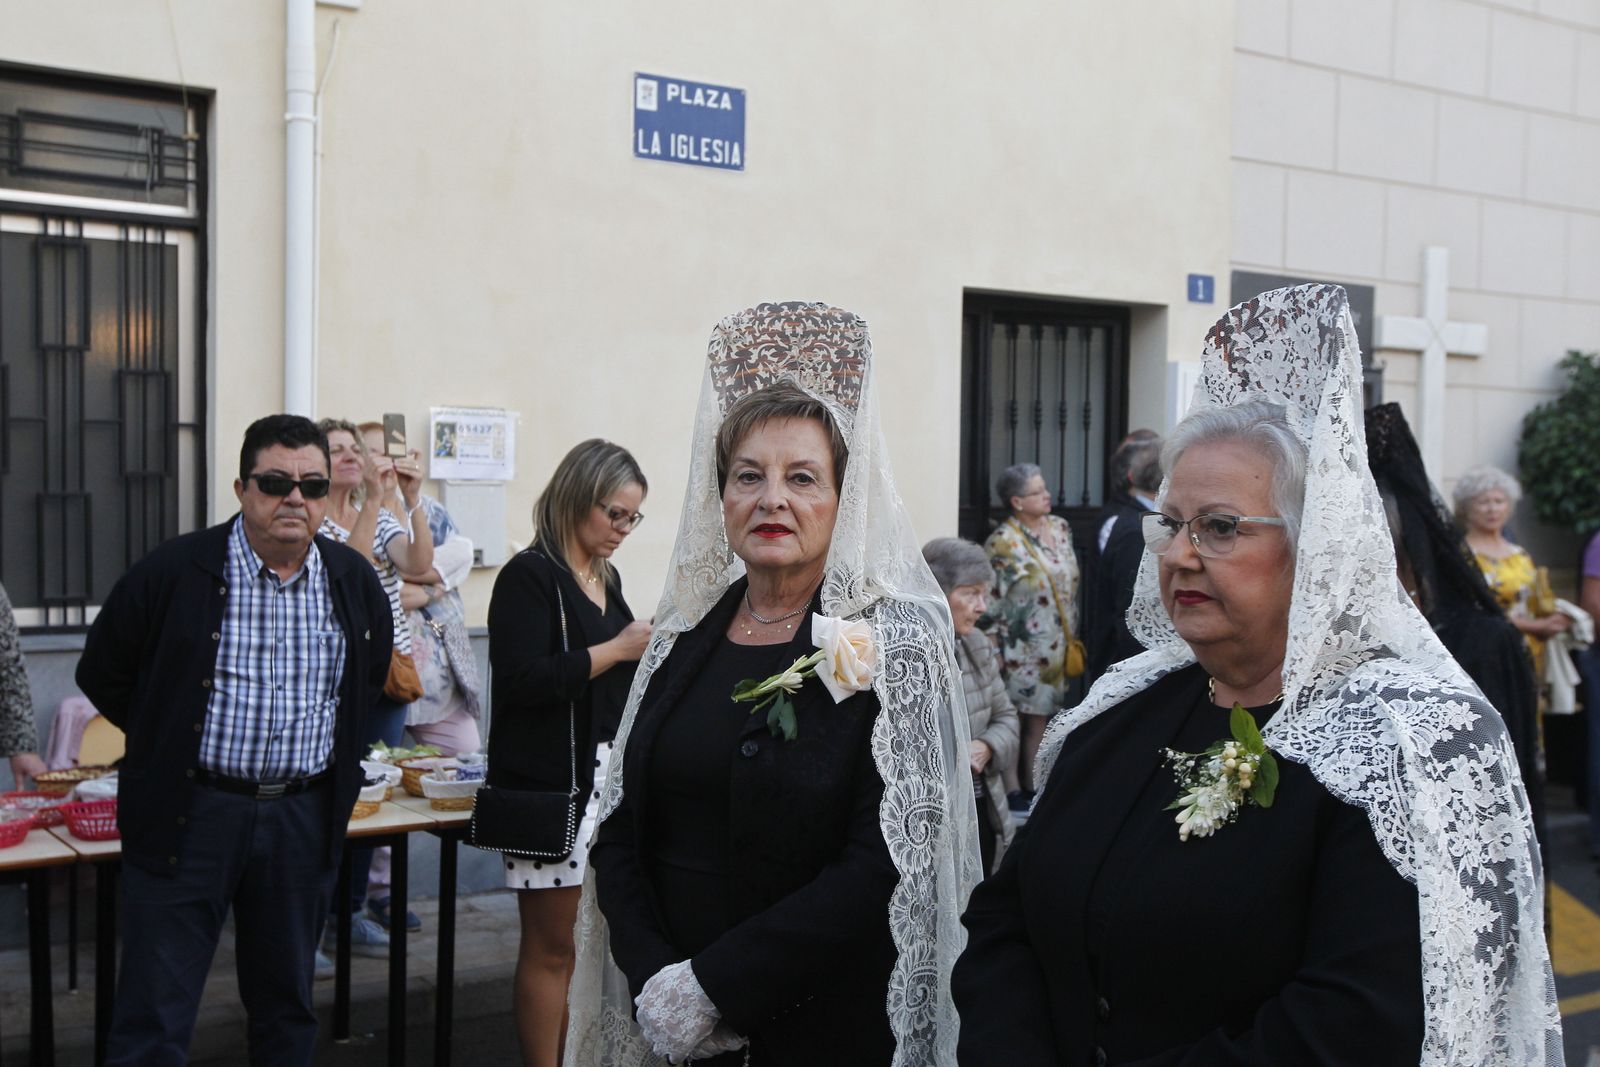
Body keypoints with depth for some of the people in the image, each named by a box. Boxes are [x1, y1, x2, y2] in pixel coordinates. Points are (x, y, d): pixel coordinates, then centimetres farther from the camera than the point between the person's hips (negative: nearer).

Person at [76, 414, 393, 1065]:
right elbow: (102, 674, 3)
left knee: (287, 1011, 15)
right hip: (188, 815, -3)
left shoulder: (356, 583, 4)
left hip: (304, 818, 4)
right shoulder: (172, 572, -7)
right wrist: (172, 745, 4)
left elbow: (370, 681, 21)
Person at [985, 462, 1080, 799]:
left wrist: (1072, 638, 15)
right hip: (1022, 647, -6)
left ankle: (1033, 784, 19)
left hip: (1055, 645, 6)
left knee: (1041, 715, 11)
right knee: (1015, 716, -1)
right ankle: (1012, 788, 7)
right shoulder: (1002, 542, -12)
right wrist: (996, 651, -13)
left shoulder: (1060, 528, 8)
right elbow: (990, 600, -11)